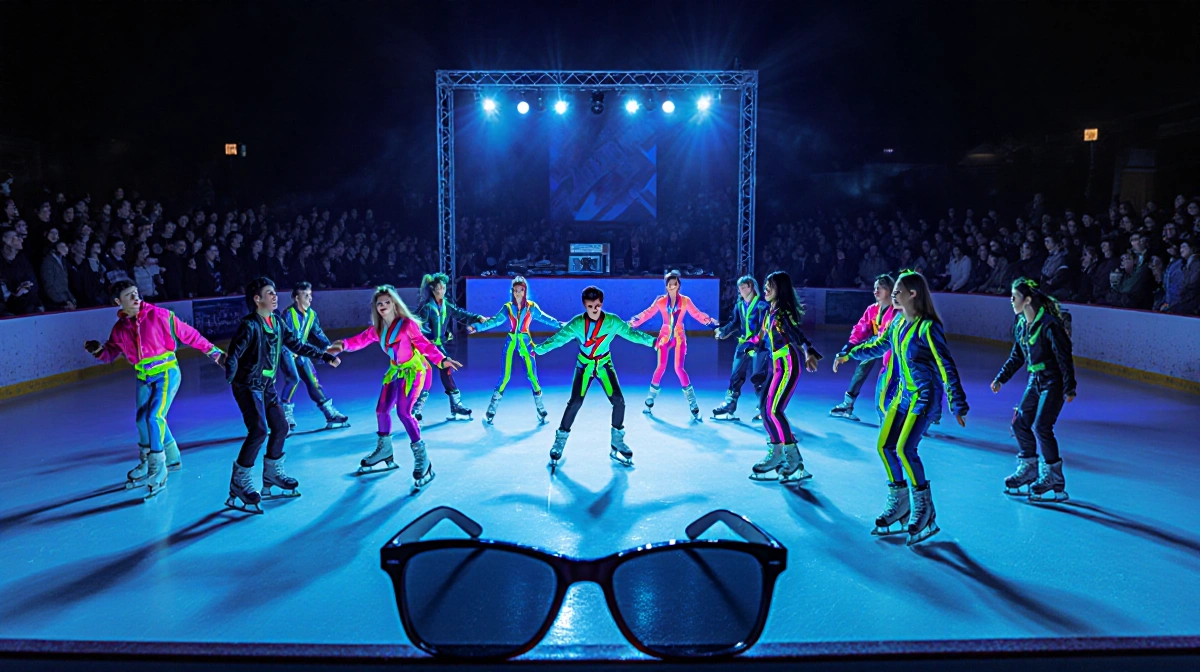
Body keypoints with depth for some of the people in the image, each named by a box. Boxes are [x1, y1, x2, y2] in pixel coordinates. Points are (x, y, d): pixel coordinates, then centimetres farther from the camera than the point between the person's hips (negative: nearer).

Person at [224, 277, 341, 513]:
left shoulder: (277, 322, 4)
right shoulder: (249, 325, -18)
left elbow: (297, 345, 12)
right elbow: (234, 354, -25)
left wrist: (325, 356, 10)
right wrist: (231, 377, -41)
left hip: (267, 385, 8)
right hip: (248, 386, -8)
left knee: (280, 427, 10)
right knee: (259, 430, -17)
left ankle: (272, 473, 29)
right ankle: (239, 481, -3)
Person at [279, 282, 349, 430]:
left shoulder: (312, 314, 0)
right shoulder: (288, 313, -20)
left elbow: (317, 333, 7)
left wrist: (327, 346, -8)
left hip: (301, 352, 6)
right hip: (287, 351, -6)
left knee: (313, 381, 5)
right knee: (293, 379, -23)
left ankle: (330, 414, 9)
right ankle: (286, 414, -9)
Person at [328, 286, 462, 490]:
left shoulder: (407, 324, -18)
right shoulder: (377, 329, 3)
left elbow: (425, 344, -22)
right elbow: (360, 340, -3)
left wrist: (442, 360, -37)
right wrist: (343, 345, -24)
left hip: (413, 370, -8)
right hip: (395, 371, 8)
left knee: (403, 412, -21)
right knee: (381, 410, 11)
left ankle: (422, 459, -13)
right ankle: (384, 450, 34)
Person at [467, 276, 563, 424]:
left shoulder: (531, 307, 1)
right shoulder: (508, 307, 3)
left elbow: (544, 318, -3)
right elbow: (494, 321, -2)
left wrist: (560, 325, -15)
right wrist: (477, 327, -11)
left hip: (526, 342, 0)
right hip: (511, 343, 0)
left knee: (532, 376, -3)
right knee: (505, 377, -2)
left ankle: (542, 413, 8)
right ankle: (491, 412, 8)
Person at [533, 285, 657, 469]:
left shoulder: (612, 321, -15)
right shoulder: (577, 323, -16)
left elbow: (631, 333, -9)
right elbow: (559, 338, -17)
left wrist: (652, 341, -13)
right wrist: (538, 349, -22)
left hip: (604, 364, 1)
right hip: (584, 364, -1)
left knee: (618, 401, -8)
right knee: (575, 402, -10)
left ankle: (617, 444, 10)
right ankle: (560, 442, 7)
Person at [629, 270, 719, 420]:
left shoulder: (685, 300, -1)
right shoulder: (660, 300, -1)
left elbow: (697, 314, -2)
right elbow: (647, 313, -2)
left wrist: (709, 321, -19)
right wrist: (634, 321, -16)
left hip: (679, 338, -1)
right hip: (665, 337, 1)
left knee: (679, 369, -9)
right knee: (661, 366, -4)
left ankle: (693, 405, -3)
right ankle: (650, 400, 14)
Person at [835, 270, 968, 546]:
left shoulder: (928, 327, -19)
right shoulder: (898, 322, 5)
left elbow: (946, 367, -20)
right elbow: (878, 346, 23)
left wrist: (958, 405, -22)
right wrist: (849, 354, 29)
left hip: (924, 396, -8)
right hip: (903, 393, 8)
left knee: (905, 449, -17)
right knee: (885, 446, 6)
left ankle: (925, 510, 0)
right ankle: (899, 504, 22)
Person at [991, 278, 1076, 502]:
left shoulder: (1049, 324, -21)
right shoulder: (1021, 325, 5)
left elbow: (1064, 357, -19)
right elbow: (1017, 356, 16)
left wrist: (1069, 388, -20)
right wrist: (1001, 377, 16)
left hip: (1053, 382, -8)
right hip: (1036, 381, 8)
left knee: (1041, 427, -10)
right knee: (1019, 423, 8)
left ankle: (1053, 481, 3)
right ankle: (1029, 468, 24)